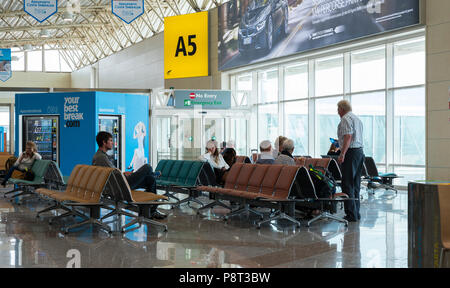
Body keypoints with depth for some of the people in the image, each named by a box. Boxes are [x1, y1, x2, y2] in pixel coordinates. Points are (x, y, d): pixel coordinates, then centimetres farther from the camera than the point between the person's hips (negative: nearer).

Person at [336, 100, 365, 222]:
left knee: (348, 185, -8)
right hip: (360, 151, 10)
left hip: (351, 152, -10)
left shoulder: (346, 118, -8)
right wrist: (340, 142, 35)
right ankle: (356, 213, 16)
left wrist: (342, 154, -23)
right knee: (355, 184, 12)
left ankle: (351, 215, -9)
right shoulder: (357, 118, 21)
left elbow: (348, 136, -20)